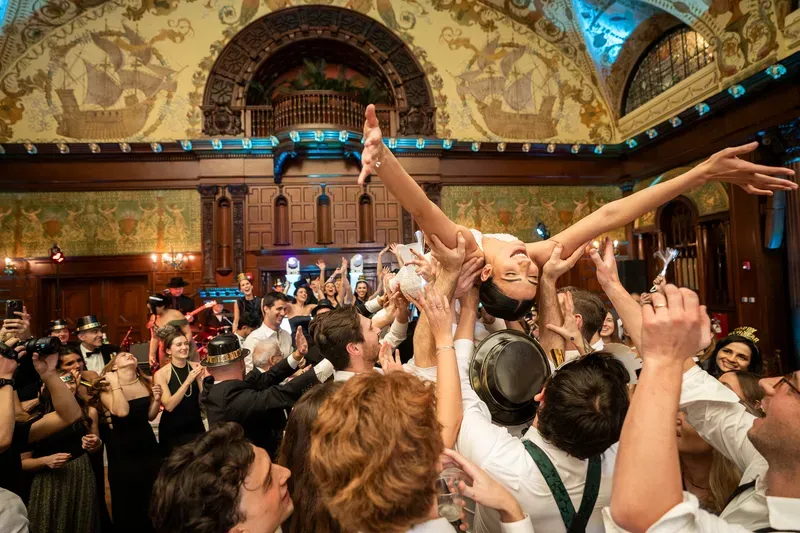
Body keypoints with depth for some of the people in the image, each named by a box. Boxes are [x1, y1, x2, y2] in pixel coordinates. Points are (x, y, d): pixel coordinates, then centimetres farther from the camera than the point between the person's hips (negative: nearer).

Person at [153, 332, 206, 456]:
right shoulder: (161, 373, -10)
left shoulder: (196, 367, -3)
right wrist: (188, 381, -26)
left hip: (196, 426, 2)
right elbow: (169, 405, -18)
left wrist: (201, 379, -20)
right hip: (172, 430, -2)